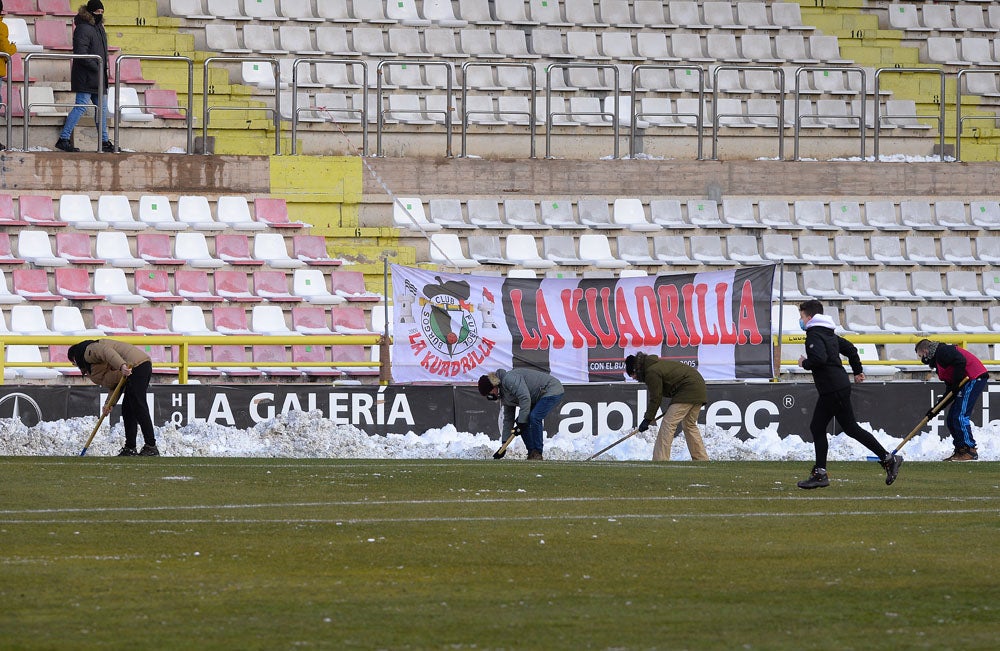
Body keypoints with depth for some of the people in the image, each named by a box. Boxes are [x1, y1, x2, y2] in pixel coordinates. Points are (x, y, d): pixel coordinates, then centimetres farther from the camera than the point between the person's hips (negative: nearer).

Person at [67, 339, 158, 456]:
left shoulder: (89, 351, 2)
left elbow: (106, 351, -20)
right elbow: (114, 383, 22)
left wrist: (122, 366, -35)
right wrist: (109, 403, 9)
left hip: (137, 366, -10)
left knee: (138, 407, -12)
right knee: (127, 409, 13)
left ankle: (151, 448, -16)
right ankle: (130, 448, 14)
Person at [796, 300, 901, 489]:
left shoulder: (814, 335, -13)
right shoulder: (828, 334, 18)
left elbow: (819, 358, -30)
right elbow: (849, 348, 26)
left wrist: (805, 363, -11)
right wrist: (858, 370, 35)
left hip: (835, 390, -10)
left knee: (851, 428, -5)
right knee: (817, 428, 11)